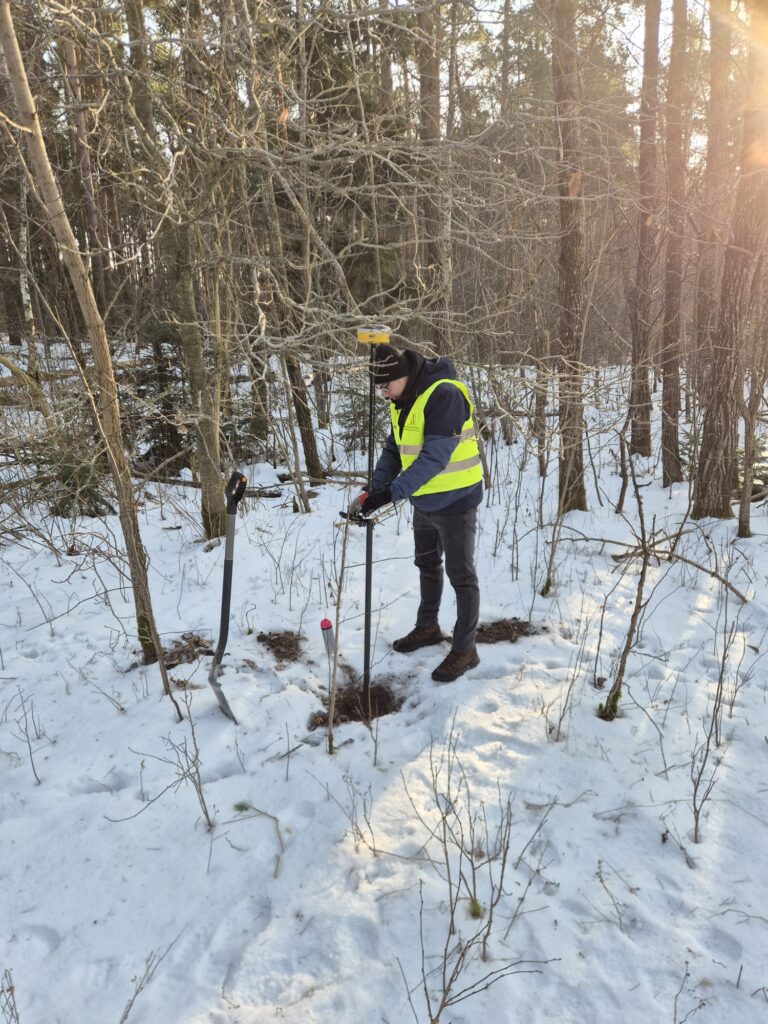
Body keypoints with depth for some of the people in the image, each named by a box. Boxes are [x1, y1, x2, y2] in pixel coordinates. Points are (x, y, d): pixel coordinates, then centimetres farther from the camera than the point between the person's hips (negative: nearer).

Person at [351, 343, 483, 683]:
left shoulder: (444, 395, -25)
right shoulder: (403, 400, 3)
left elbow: (434, 457, -31)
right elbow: (394, 450, 7)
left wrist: (391, 492, -34)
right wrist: (373, 490, -6)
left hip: (454, 501, -9)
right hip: (425, 500, 9)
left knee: (461, 576, 4)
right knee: (427, 566, 22)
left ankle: (465, 649, 17)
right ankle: (427, 627, 42)